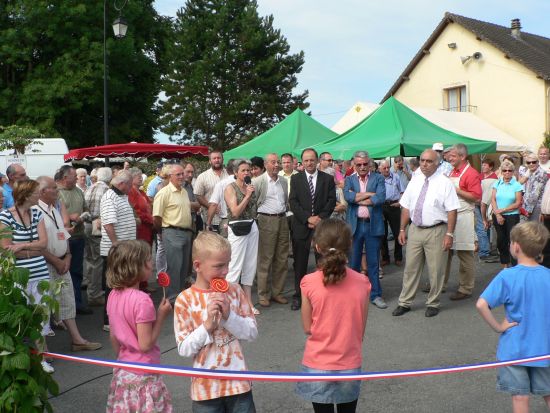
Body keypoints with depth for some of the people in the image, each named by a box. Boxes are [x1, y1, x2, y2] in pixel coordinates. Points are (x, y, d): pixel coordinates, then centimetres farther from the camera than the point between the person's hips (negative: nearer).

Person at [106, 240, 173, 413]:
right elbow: (145, 345, -21)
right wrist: (161, 316, -15)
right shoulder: (142, 300, -23)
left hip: (122, 372, 8)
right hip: (143, 376, -7)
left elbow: (113, 337, 10)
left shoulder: (114, 295, 0)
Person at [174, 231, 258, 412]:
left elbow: (252, 332, -1)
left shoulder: (234, 291, -2)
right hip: (206, 385, -2)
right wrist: (207, 325, -22)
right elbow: (184, 349, -10)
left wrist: (228, 316, -16)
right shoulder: (185, 300, -10)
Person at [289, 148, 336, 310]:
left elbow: (331, 201, 2)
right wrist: (308, 218, -12)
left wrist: (320, 217, -11)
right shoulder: (295, 179, 5)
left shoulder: (328, 179, 6)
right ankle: (298, 296, 15)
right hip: (301, 226, 0)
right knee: (300, 264, 5)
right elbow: (293, 202, -2)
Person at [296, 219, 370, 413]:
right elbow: (361, 329, 0)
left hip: (318, 367, -2)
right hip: (350, 366, 2)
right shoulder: (362, 282, -9)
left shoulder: (309, 282, -15)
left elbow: (308, 328, -5)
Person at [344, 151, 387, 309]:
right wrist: (370, 194, -12)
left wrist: (357, 198, -10)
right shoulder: (349, 180, 8)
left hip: (373, 225, -1)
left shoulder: (378, 178, 4)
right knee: (354, 262, 9)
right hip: (355, 225, 1)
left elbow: (381, 198, -13)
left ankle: (376, 295, 15)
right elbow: (347, 196, -12)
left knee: (373, 262, 5)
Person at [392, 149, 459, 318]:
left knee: (435, 270, 5)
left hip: (436, 231, -4)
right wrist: (402, 229, 8)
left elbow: (452, 210, -11)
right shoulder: (414, 181, 8)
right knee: (410, 268, 10)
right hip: (415, 230, 4)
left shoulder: (444, 183, -7)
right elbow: (406, 207, 10)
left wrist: (449, 234, -16)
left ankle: (433, 304, 21)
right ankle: (404, 303, 19)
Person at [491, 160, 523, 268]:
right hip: (498, 217, 4)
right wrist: (497, 214, -9)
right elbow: (493, 200, 2)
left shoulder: (517, 185, -2)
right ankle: (505, 266, 21)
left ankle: (515, 266, 2)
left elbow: (518, 203, -7)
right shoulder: (497, 184, 8)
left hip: (512, 216, -3)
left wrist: (503, 210, -11)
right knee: (501, 241, 9)